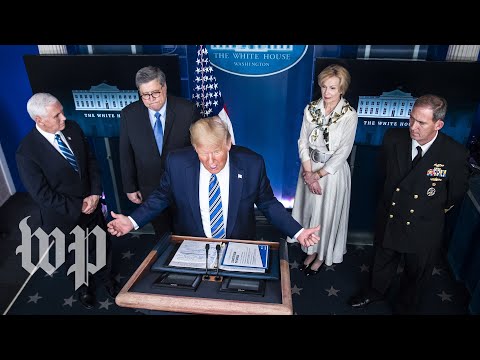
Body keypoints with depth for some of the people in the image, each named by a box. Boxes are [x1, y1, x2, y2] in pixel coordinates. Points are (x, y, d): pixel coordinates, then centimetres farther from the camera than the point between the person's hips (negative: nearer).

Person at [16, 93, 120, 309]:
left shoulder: (73, 128, -10)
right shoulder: (27, 153, -25)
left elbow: (91, 162, -3)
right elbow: (43, 195, -21)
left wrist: (95, 194, -14)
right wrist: (78, 207, -18)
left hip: (92, 206, 4)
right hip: (65, 217, -4)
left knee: (103, 247, 23)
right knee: (75, 258, 23)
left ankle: (106, 278, 53)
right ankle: (84, 286, 53)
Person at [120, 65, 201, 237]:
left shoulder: (188, 110, -14)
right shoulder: (128, 115, -8)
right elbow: (126, 155, 0)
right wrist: (130, 188, 3)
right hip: (150, 191, 2)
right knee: (162, 236, 18)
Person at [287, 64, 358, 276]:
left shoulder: (349, 115, -14)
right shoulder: (311, 109, -3)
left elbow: (343, 152, -13)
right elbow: (303, 143, -3)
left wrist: (318, 174, -13)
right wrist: (309, 173, -12)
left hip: (333, 171, -3)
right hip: (310, 169, 4)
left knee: (327, 214, 10)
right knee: (309, 209, 15)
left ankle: (322, 257, 33)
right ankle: (311, 251, 37)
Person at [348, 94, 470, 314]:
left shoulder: (455, 154, -24)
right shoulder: (393, 138, -16)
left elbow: (456, 193, -5)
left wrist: (435, 209, 7)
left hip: (424, 230, -2)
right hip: (388, 219, 2)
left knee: (416, 274, 21)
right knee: (383, 260, 26)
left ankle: (404, 308, 49)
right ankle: (377, 291, 55)